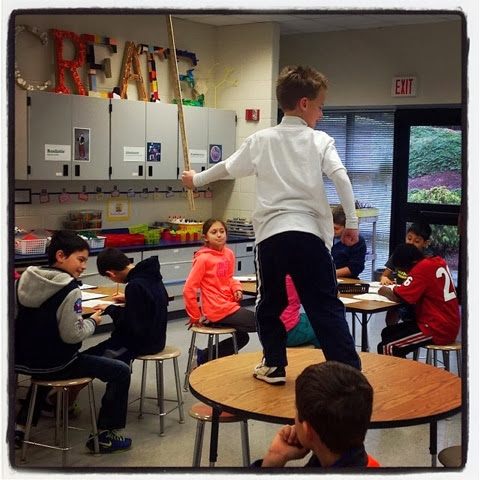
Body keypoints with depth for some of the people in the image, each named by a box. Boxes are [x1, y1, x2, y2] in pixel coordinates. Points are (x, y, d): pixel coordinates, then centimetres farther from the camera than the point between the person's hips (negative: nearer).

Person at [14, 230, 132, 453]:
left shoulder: (23, 280, 0)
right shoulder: (69, 290, -21)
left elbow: (27, 321, 10)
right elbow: (72, 335, -22)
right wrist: (92, 322, -3)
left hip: (23, 361, 7)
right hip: (55, 366, -7)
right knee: (120, 371, 4)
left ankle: (20, 425, 39)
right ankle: (104, 435, 10)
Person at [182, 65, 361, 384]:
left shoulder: (260, 140, 12)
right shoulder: (320, 141, 5)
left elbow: (226, 168, 23)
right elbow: (341, 178, -9)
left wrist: (196, 180, 41)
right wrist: (352, 222, -5)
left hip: (270, 234, 2)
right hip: (309, 232, -2)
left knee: (270, 303, 18)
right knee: (326, 306, -1)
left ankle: (274, 365, 22)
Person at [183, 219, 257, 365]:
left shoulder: (229, 254, 4)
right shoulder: (203, 258, -15)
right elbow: (188, 290, -15)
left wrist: (237, 288, -4)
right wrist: (196, 318, -8)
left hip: (229, 305, 8)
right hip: (219, 310, -8)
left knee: (242, 336, 28)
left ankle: (203, 356, 30)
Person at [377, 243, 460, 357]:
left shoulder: (422, 268, -19)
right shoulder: (437, 261, 8)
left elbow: (397, 297, -20)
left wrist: (386, 292, 0)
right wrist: (400, 287, 6)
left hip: (438, 330, -10)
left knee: (386, 348, -13)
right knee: (387, 333, 13)